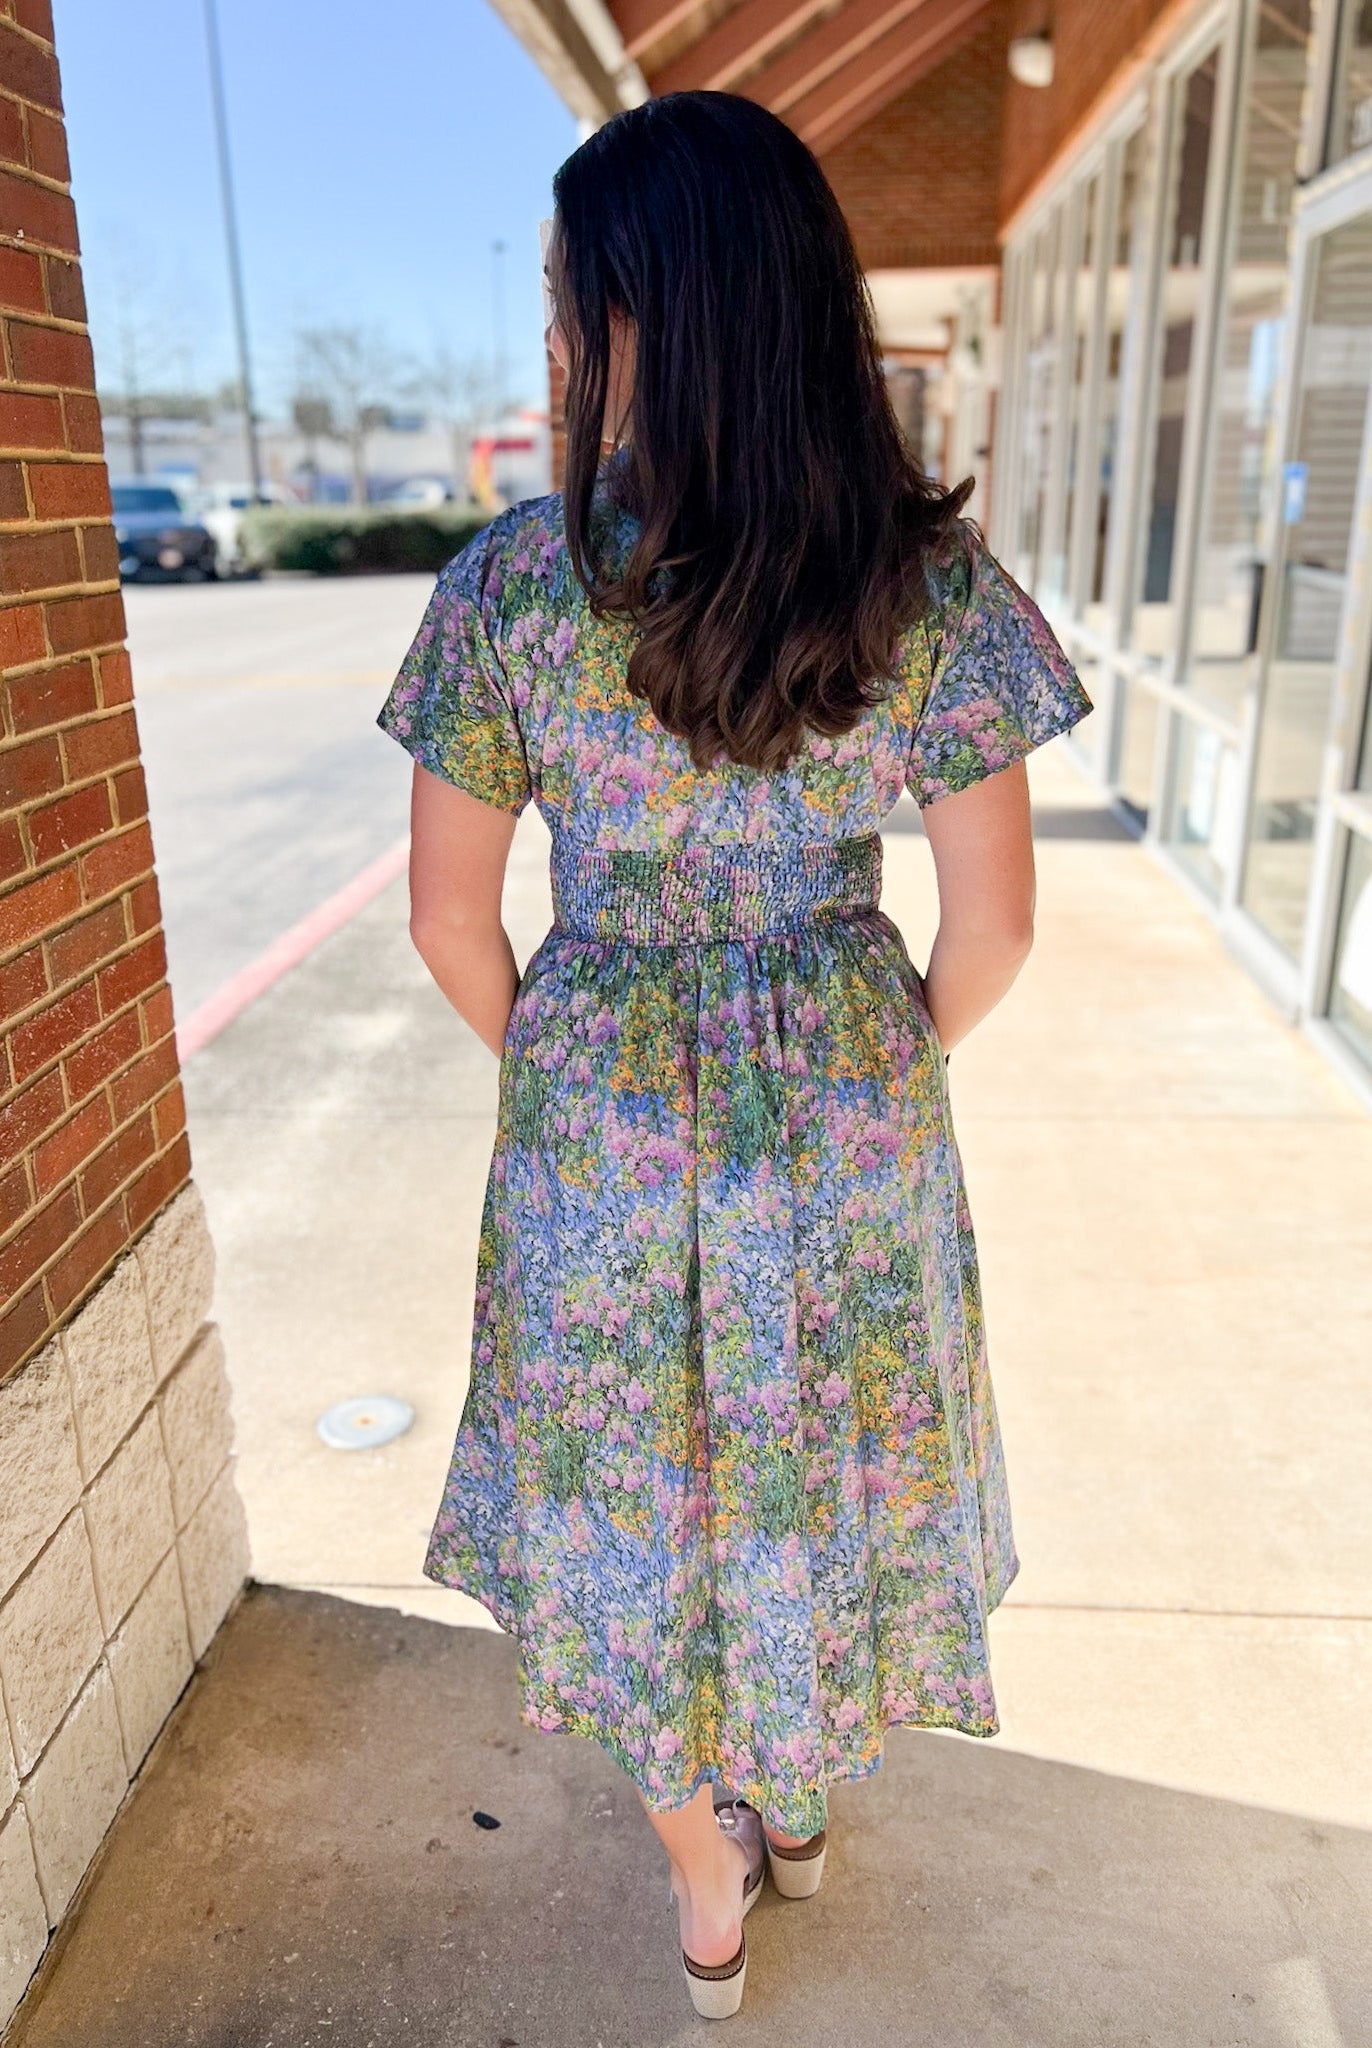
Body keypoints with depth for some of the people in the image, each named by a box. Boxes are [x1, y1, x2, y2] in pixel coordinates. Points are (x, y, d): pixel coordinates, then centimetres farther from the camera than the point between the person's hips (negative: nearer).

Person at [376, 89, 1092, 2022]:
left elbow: (450, 915, -7)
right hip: (851, 1121, 2)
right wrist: (897, 1062, 12)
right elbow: (995, 922, -7)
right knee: (821, 1459, 25)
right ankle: (800, 1803, 53)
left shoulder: (509, 579, -14)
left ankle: (705, 1894, 45)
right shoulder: (933, 576, -11)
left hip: (602, 1122, -1)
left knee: (633, 1489, 22)